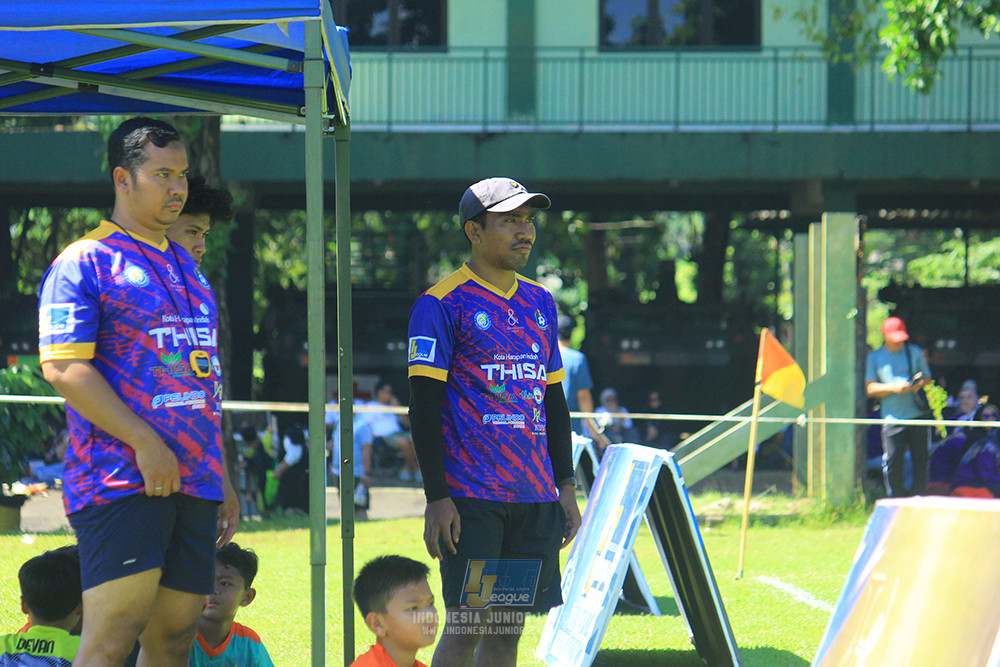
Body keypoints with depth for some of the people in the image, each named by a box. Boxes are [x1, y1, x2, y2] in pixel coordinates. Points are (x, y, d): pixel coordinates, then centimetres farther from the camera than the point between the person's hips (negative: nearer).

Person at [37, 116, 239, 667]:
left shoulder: (185, 269, 23)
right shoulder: (85, 263, -3)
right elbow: (62, 368, -14)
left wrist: (220, 478, 23)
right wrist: (145, 442, -18)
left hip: (193, 484, 8)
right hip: (120, 483, -7)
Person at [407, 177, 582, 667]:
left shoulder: (540, 303, 16)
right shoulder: (443, 304, -5)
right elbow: (425, 405, -8)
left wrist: (566, 487, 15)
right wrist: (436, 497, -14)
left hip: (535, 497, 6)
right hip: (470, 496, -6)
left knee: (509, 626, 6)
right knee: (465, 625, -8)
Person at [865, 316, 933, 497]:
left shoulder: (915, 352, 11)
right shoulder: (874, 358, 6)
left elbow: (927, 378, 17)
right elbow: (870, 389, 3)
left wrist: (919, 383, -8)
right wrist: (894, 388, -13)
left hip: (918, 413, 2)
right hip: (893, 419, -2)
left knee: (920, 457, -1)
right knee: (893, 459, -9)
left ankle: (918, 494, 11)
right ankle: (896, 496, 5)